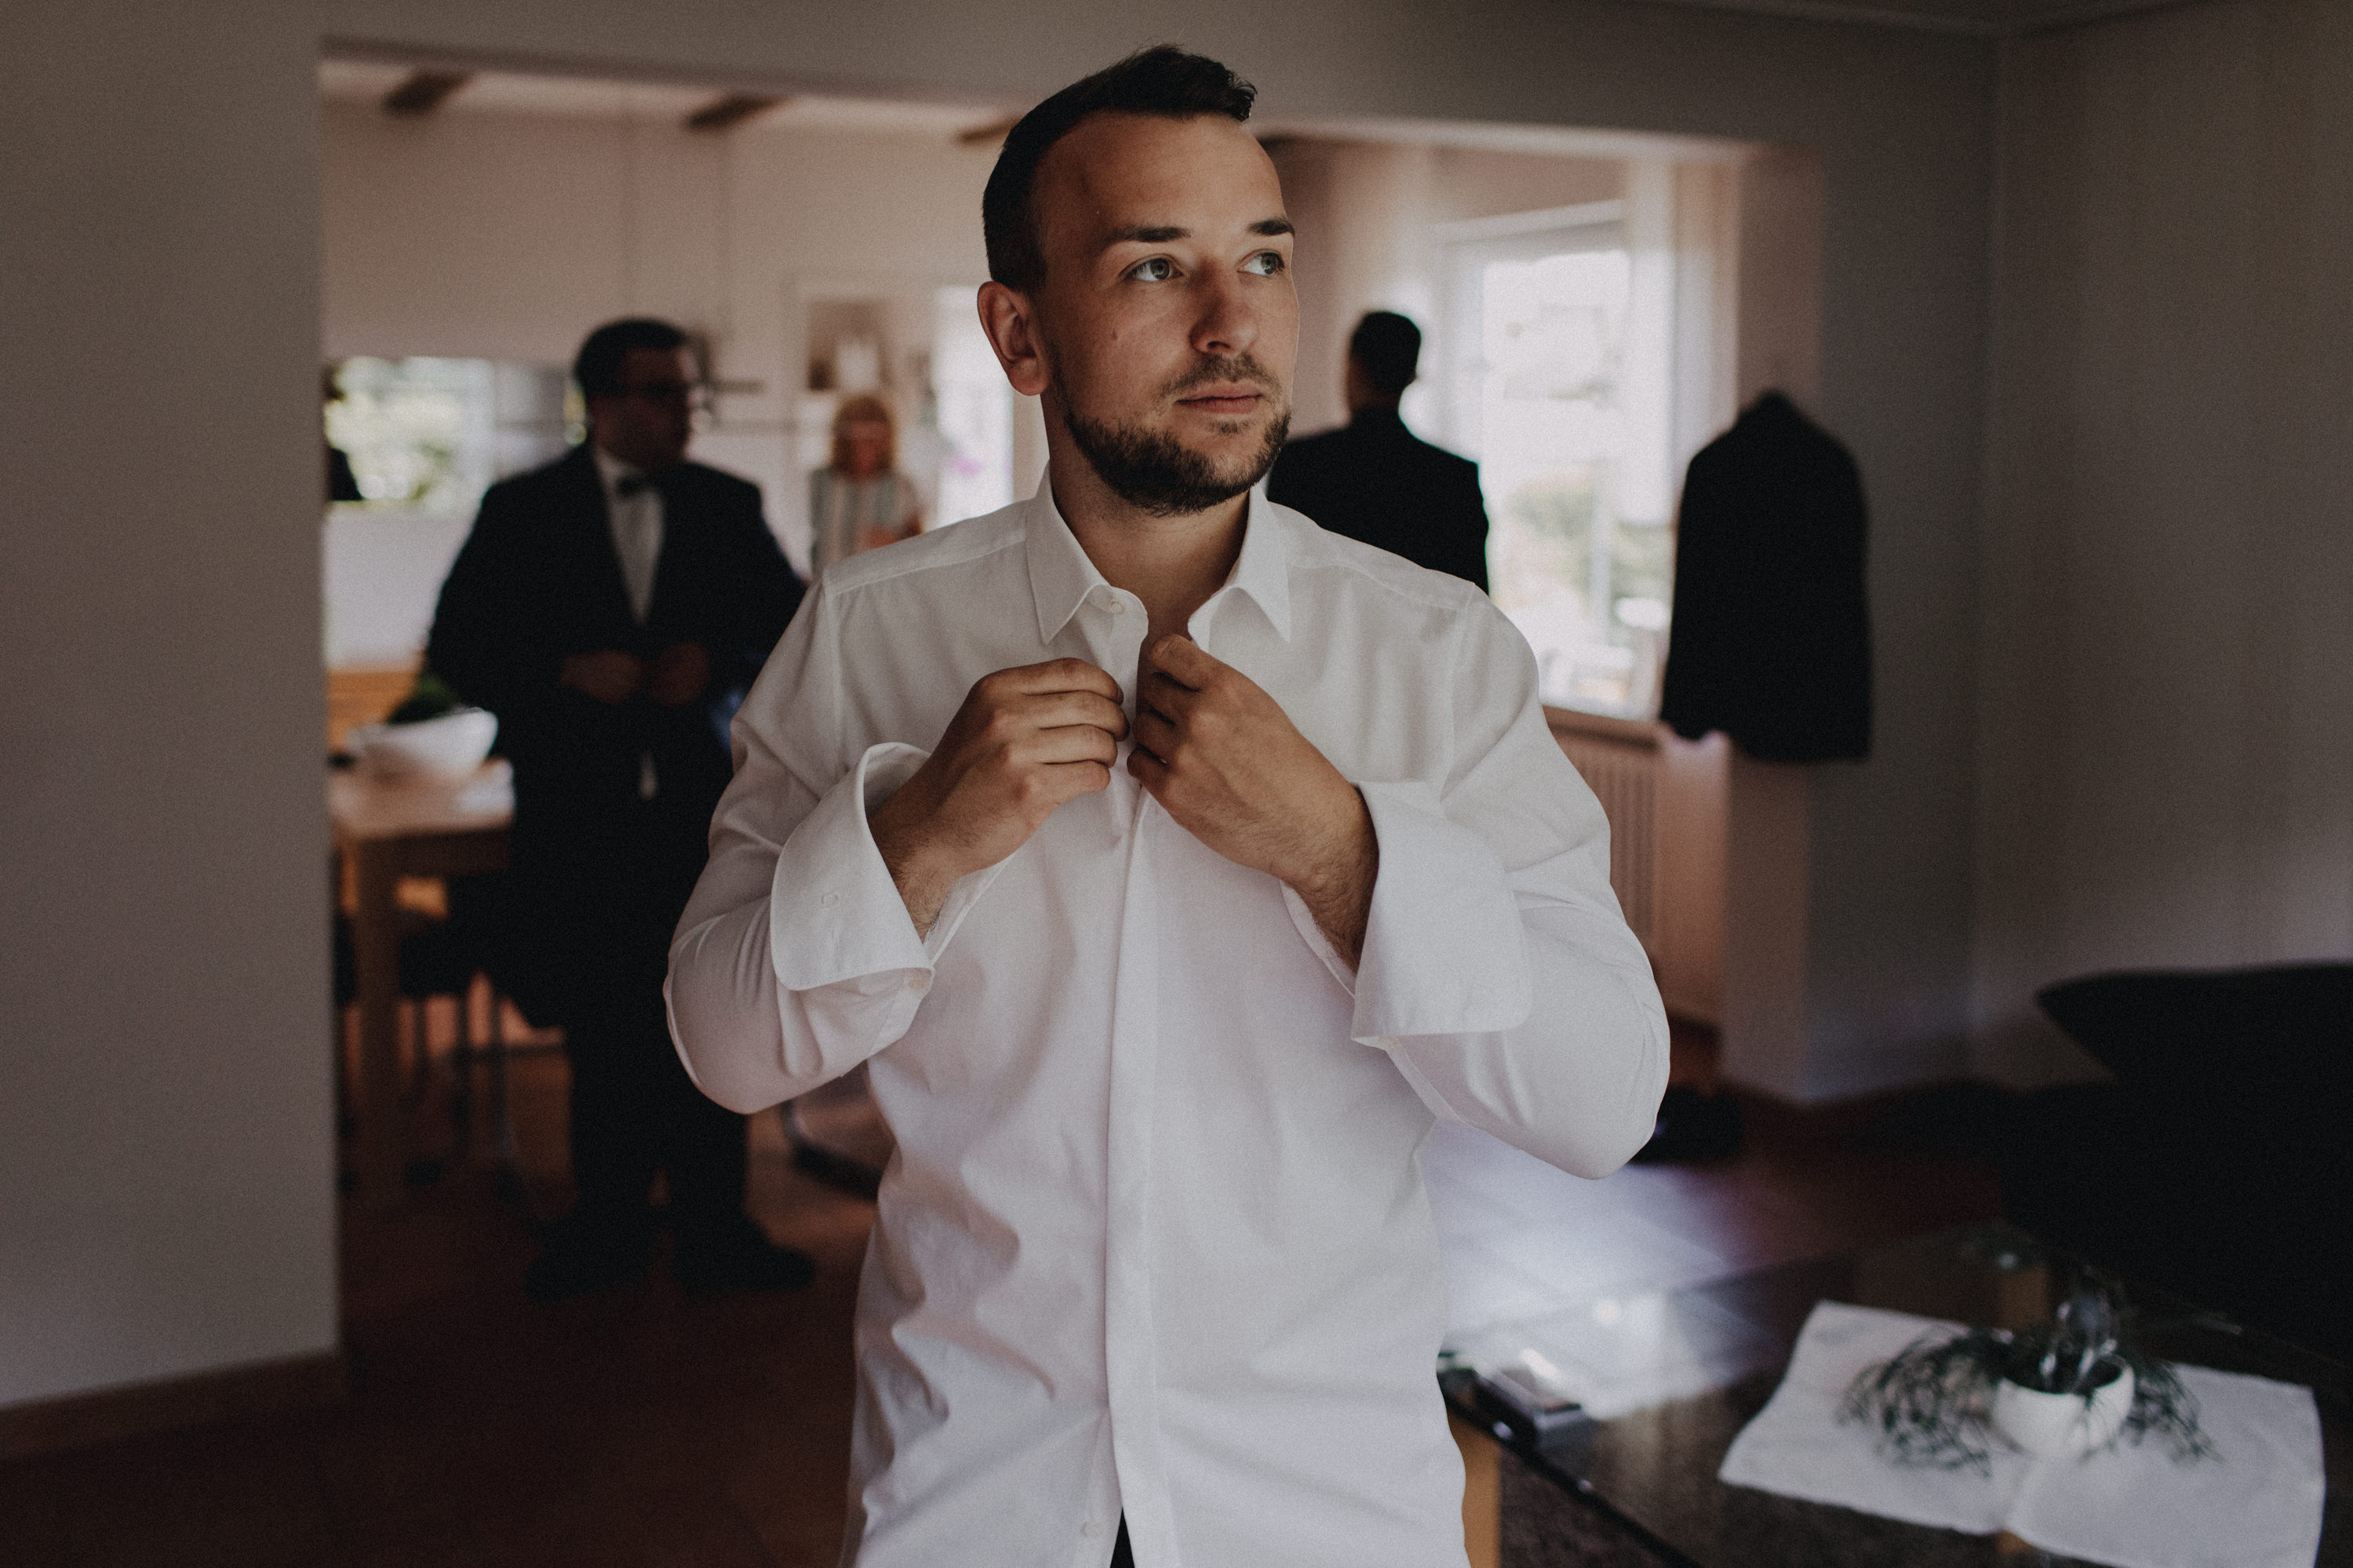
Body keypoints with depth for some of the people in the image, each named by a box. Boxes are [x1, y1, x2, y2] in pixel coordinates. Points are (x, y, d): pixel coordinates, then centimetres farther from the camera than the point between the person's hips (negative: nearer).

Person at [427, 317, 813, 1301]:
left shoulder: (727, 506, 7)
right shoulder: (522, 512, 4)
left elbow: (791, 624, 8)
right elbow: (457, 648, 1)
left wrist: (718, 659, -11)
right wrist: (568, 671, -15)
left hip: (700, 805, 1)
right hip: (578, 808, 0)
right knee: (603, 1036, 8)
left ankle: (712, 1230, 14)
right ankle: (607, 1227, 23)